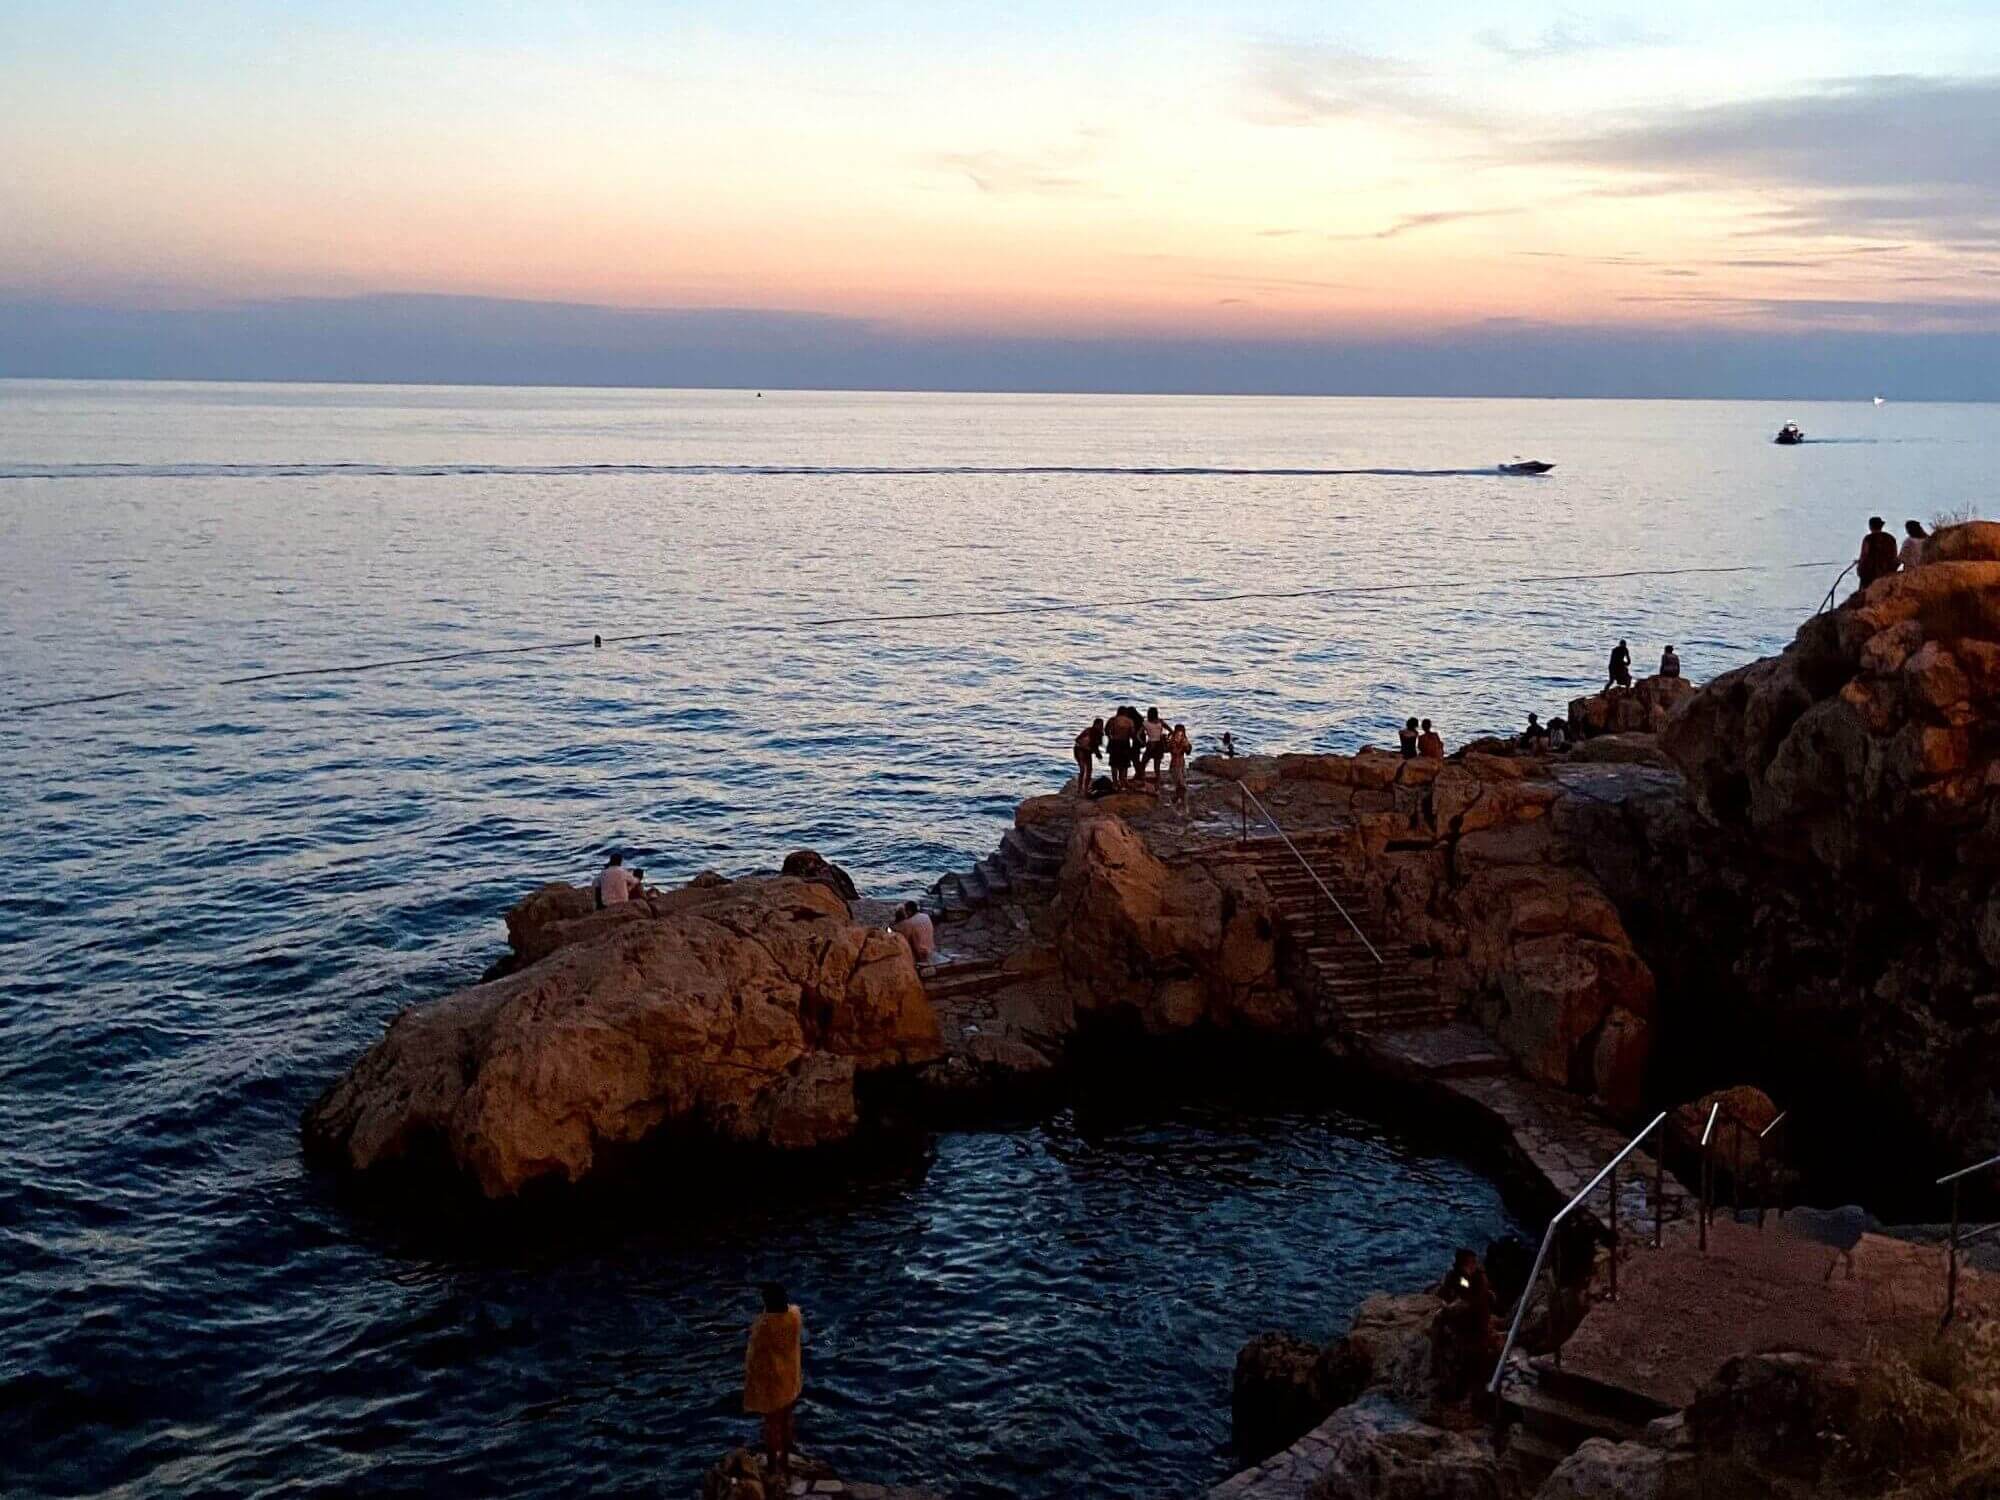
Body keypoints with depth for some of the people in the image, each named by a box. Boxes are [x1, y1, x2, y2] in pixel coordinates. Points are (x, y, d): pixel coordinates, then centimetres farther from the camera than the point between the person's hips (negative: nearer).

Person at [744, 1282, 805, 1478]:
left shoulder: (763, 1325, -31)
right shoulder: (795, 1315, -14)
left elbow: (754, 1357, -20)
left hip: (770, 1381, -6)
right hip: (790, 1378, 6)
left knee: (771, 1424, 13)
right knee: (786, 1419, 24)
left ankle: (773, 1466, 28)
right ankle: (785, 1459, 41)